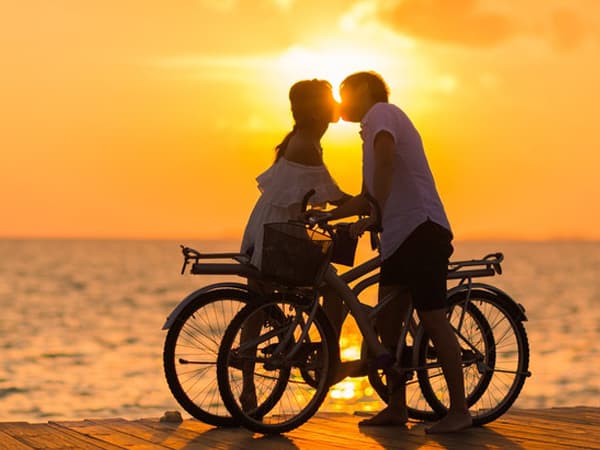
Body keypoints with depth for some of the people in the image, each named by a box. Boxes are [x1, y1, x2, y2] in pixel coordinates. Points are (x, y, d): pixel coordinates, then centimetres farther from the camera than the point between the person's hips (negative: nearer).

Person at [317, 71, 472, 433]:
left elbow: (386, 162, -22)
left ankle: (460, 410, -8)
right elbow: (369, 197, 31)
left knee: (433, 318, -11)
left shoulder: (382, 113, -3)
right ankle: (397, 407, 14)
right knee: (386, 322, 8)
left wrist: (375, 218, -22)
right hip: (398, 237, 10)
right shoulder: (375, 128, 27)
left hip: (422, 230, -10)